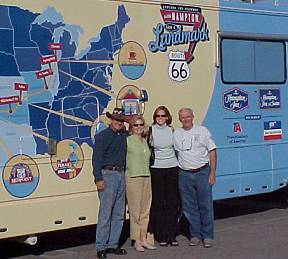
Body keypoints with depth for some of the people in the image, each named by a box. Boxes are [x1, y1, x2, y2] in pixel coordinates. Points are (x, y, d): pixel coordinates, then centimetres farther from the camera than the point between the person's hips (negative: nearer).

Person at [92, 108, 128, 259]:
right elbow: (97, 159, -9)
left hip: (121, 175, 7)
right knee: (105, 213, -7)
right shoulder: (102, 136, -5)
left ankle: (112, 244, 16)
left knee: (119, 214, 8)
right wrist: (98, 178, -16)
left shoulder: (124, 135, 12)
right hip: (108, 175, -7)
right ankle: (101, 247, -2)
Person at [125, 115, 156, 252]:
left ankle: (143, 238, 18)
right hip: (133, 178, -6)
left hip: (146, 177, 6)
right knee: (135, 211, -2)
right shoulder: (127, 140, -5)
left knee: (145, 211, 10)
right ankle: (136, 241, 6)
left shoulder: (145, 141, 14)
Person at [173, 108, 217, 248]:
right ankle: (195, 235, 16)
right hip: (184, 174, 2)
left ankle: (207, 236, 7)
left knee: (206, 206, -1)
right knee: (189, 207, 6)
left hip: (202, 172, -2)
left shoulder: (202, 131, 3)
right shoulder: (175, 134, 7)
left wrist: (212, 173, -4)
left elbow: (212, 152, 2)